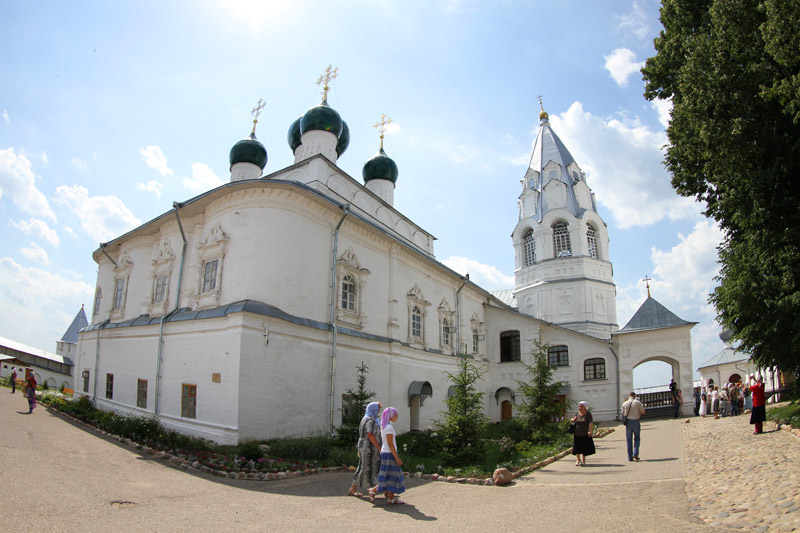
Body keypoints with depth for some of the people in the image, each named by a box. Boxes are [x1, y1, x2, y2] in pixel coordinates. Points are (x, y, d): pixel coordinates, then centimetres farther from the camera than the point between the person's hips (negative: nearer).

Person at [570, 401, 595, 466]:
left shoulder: (588, 414, -6)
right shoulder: (577, 413, 4)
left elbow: (591, 423, -16)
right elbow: (571, 420, 14)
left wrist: (589, 431, -29)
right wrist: (573, 420, -10)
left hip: (585, 434, -3)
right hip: (577, 434, 3)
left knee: (584, 448, 4)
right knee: (577, 447, 3)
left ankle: (583, 461, 19)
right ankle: (578, 460, 18)